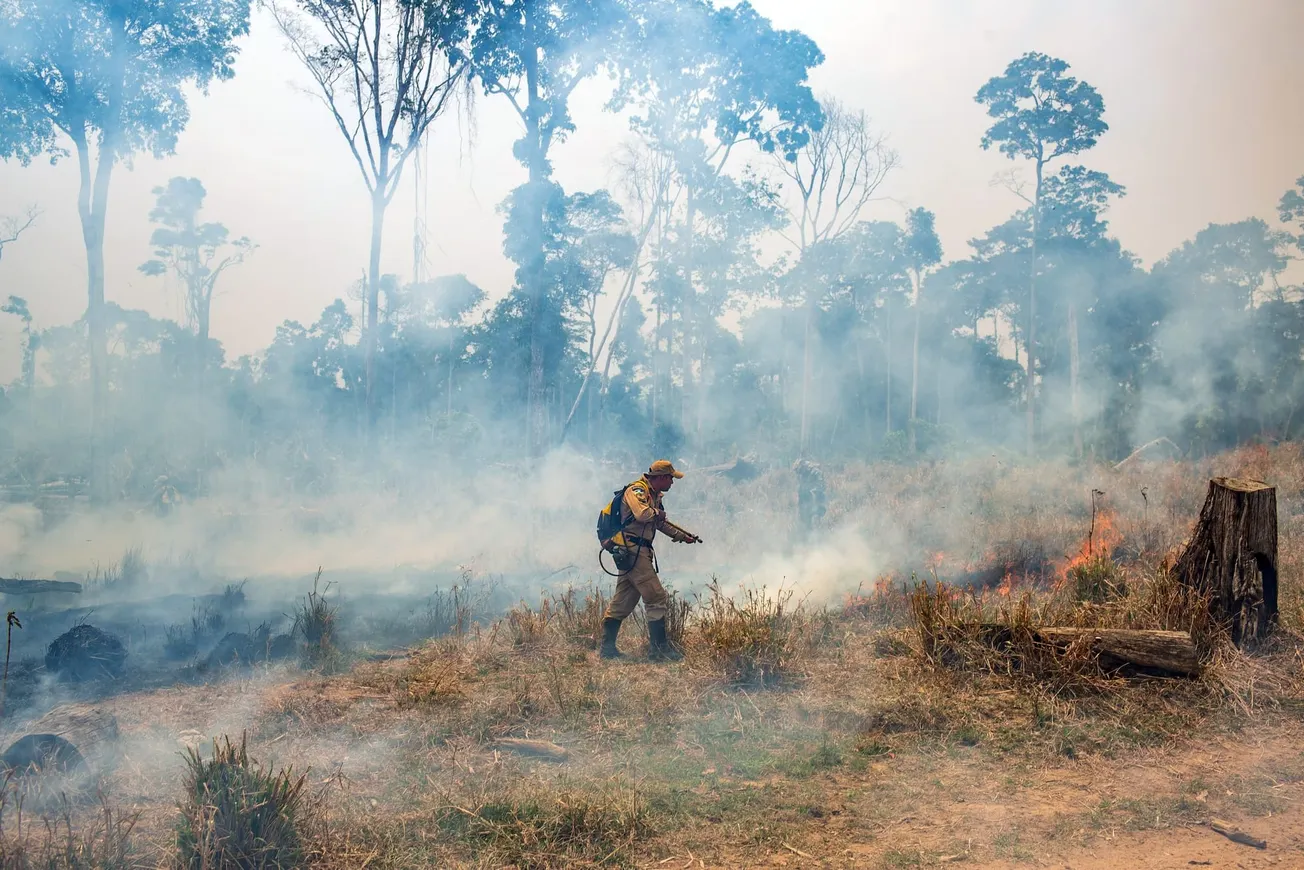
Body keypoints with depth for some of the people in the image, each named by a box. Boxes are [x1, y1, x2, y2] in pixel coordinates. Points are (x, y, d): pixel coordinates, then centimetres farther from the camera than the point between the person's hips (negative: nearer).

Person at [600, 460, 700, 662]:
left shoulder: (654, 495, 21)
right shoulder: (636, 491, -11)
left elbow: (661, 523, 34)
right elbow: (642, 514, -30)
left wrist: (682, 536, 29)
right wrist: (658, 513, -9)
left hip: (628, 554, 10)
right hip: (632, 551, -10)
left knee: (623, 602, 12)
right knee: (657, 598, -9)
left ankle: (607, 647, 17)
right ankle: (659, 648, -5)